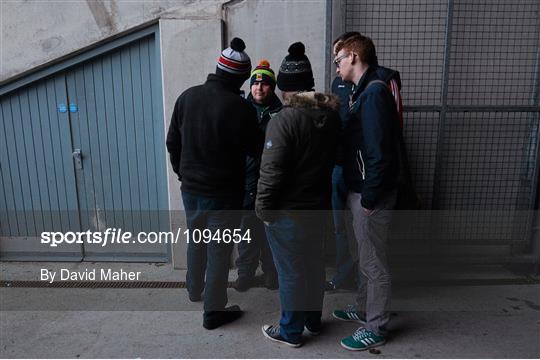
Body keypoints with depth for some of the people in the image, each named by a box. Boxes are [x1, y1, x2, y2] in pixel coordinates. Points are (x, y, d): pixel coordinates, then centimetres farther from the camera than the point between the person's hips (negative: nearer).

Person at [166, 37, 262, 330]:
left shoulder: (187, 97, -2)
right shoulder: (241, 108, -19)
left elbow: (173, 142, 5)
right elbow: (255, 150, -6)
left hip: (190, 188, 6)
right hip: (223, 193, -5)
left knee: (195, 241, 24)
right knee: (219, 251, 7)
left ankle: (194, 289, 46)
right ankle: (214, 310, 20)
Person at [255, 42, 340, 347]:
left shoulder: (284, 121, -22)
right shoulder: (331, 115, 1)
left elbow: (272, 172, -22)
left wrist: (263, 207, -11)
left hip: (288, 211, -7)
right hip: (319, 205, 7)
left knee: (291, 271, 7)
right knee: (314, 262, 20)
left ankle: (291, 331, 26)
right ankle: (313, 320, 39)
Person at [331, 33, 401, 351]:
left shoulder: (374, 92, -18)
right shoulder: (364, 91, 13)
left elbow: (379, 151, -24)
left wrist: (369, 198, -20)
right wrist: (358, 193, 15)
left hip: (371, 194, -10)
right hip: (360, 190, 10)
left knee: (375, 264, 4)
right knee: (366, 258, 22)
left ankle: (376, 329, 21)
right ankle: (364, 310, 40)